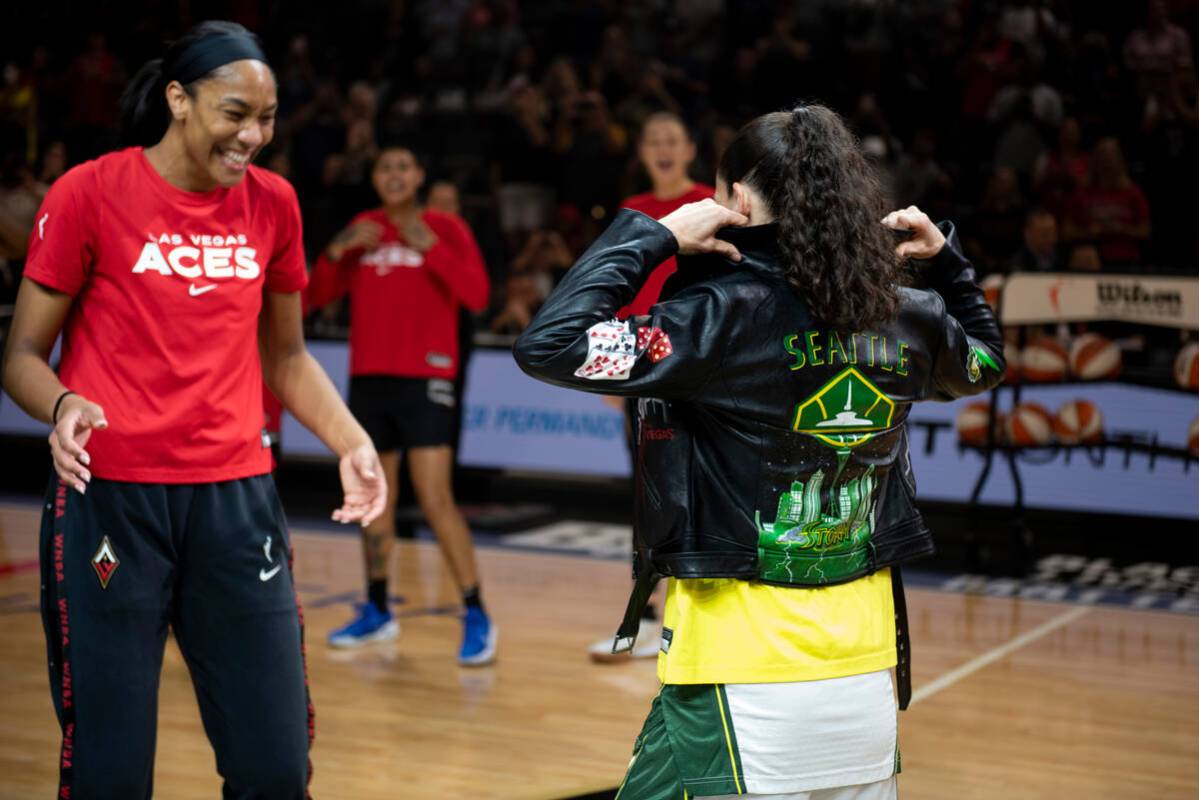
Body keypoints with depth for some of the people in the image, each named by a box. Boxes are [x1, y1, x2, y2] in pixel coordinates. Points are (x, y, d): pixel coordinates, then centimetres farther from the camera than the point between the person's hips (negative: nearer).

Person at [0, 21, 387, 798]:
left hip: (236, 498, 4)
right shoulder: (89, 193, -5)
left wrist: (352, 443, 5)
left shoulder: (273, 202, 7)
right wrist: (63, 406, -21)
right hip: (110, 498, -3)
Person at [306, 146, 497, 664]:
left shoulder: (445, 229, -2)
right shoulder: (362, 230, 11)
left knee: (435, 500, -13)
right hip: (368, 378, 5)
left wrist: (429, 246, -22)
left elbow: (477, 295, -14)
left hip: (425, 379, -5)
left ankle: (476, 617, -9)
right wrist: (337, 250, -8)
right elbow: (318, 296, 9)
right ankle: (376, 612, 24)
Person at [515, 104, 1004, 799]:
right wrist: (945, 258, 23)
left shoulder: (732, 315, -15)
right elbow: (985, 363, 27)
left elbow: (547, 345, -19)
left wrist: (652, 236, -11)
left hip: (744, 672, -6)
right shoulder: (908, 320, 4)